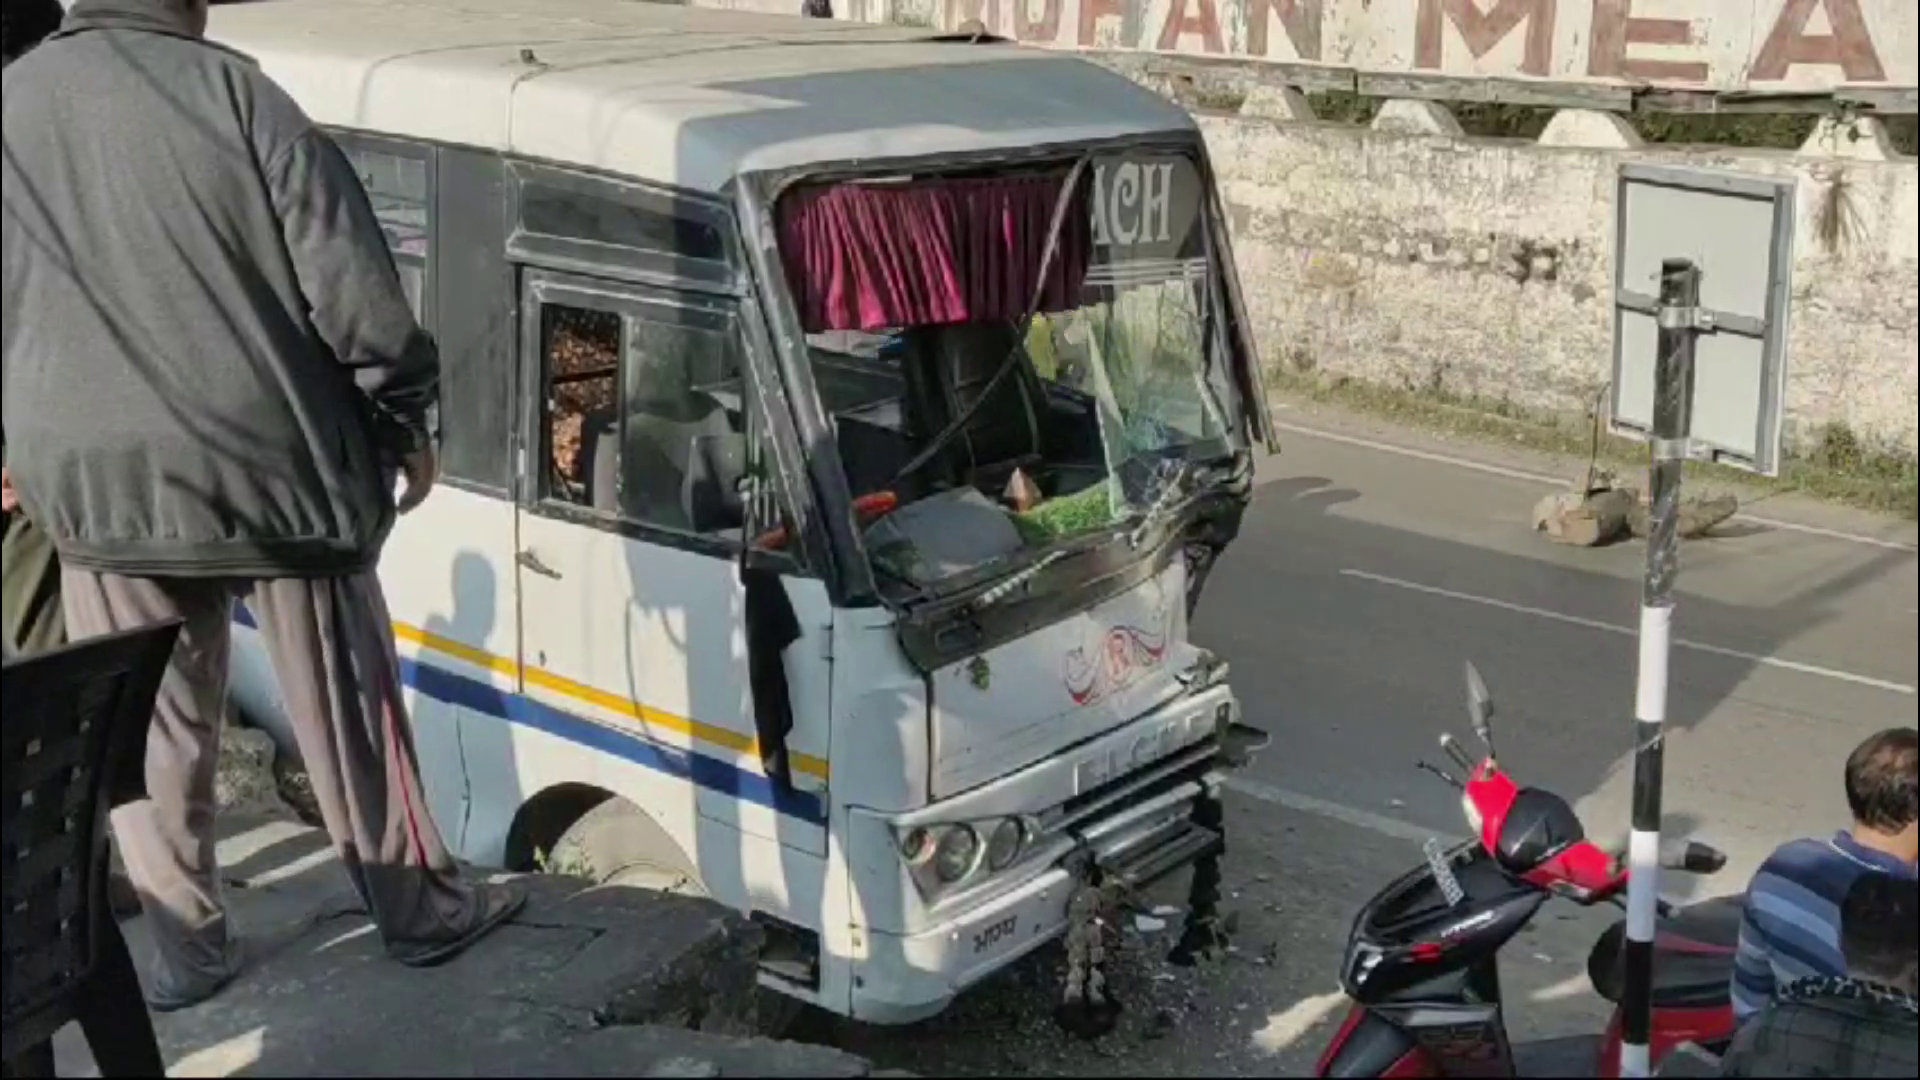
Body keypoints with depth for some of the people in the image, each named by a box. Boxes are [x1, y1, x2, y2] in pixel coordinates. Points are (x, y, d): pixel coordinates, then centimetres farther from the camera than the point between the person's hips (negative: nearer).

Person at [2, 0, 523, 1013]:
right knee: (345, 701, 10)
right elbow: (350, 289, -11)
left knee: (152, 726, 14)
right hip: (273, 460, -3)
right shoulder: (233, 93, -11)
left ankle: (187, 947, 23)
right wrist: (407, 419, 2)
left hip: (94, 479, 3)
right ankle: (421, 910, 24)